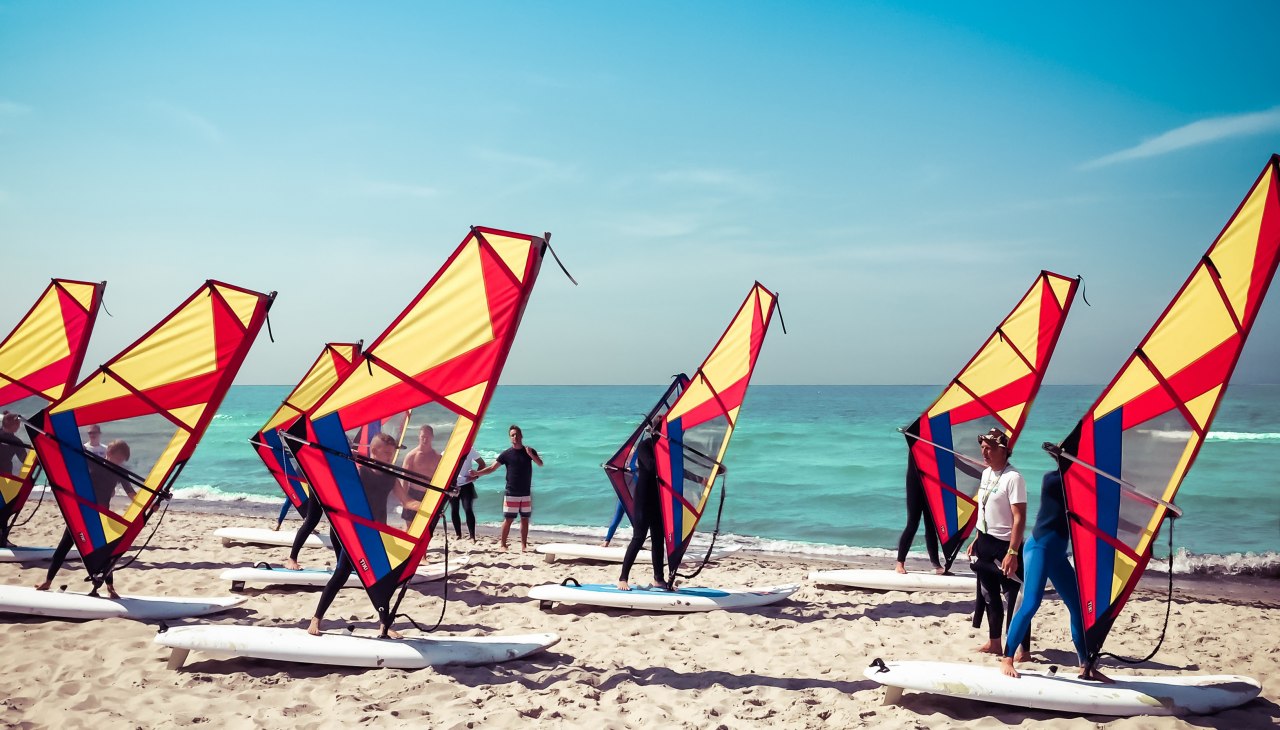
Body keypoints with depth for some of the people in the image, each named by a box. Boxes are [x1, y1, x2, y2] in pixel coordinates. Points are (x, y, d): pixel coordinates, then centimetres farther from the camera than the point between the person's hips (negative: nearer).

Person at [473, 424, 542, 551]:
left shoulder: (529, 451, 4)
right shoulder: (506, 454, -2)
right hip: (511, 493, -2)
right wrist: (477, 473, -19)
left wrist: (531, 454, -24)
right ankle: (503, 544, 4)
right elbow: (492, 468, -6)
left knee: (525, 518, 7)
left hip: (526, 493, 2)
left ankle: (524, 544, 15)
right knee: (508, 519, -4)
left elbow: (540, 464, -6)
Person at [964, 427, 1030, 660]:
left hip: (1004, 545, -9)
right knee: (989, 595, 16)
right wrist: (976, 540, 18)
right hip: (985, 543, 9)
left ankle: (1025, 650, 6)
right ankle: (994, 643, 28)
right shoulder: (986, 473, 9)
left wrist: (1012, 552, -25)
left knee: (1013, 598, -3)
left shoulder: (1012, 478, -17)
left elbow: (1019, 518, -21)